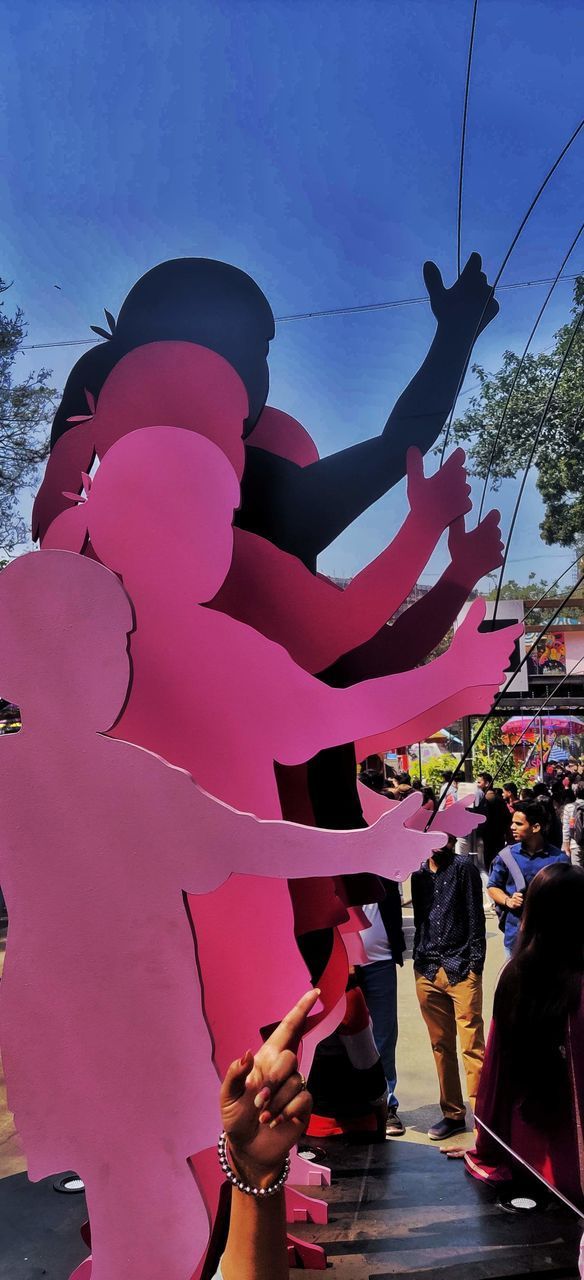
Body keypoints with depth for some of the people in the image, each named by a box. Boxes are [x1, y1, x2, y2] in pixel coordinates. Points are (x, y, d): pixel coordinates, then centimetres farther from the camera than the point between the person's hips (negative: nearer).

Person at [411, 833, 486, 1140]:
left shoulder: (463, 866, -3)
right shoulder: (419, 874, 13)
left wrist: (475, 964, -9)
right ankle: (453, 1114, 21)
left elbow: (475, 916, -5)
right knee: (441, 1046, 10)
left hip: (461, 969, -5)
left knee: (472, 1047, -5)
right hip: (427, 970, 5)